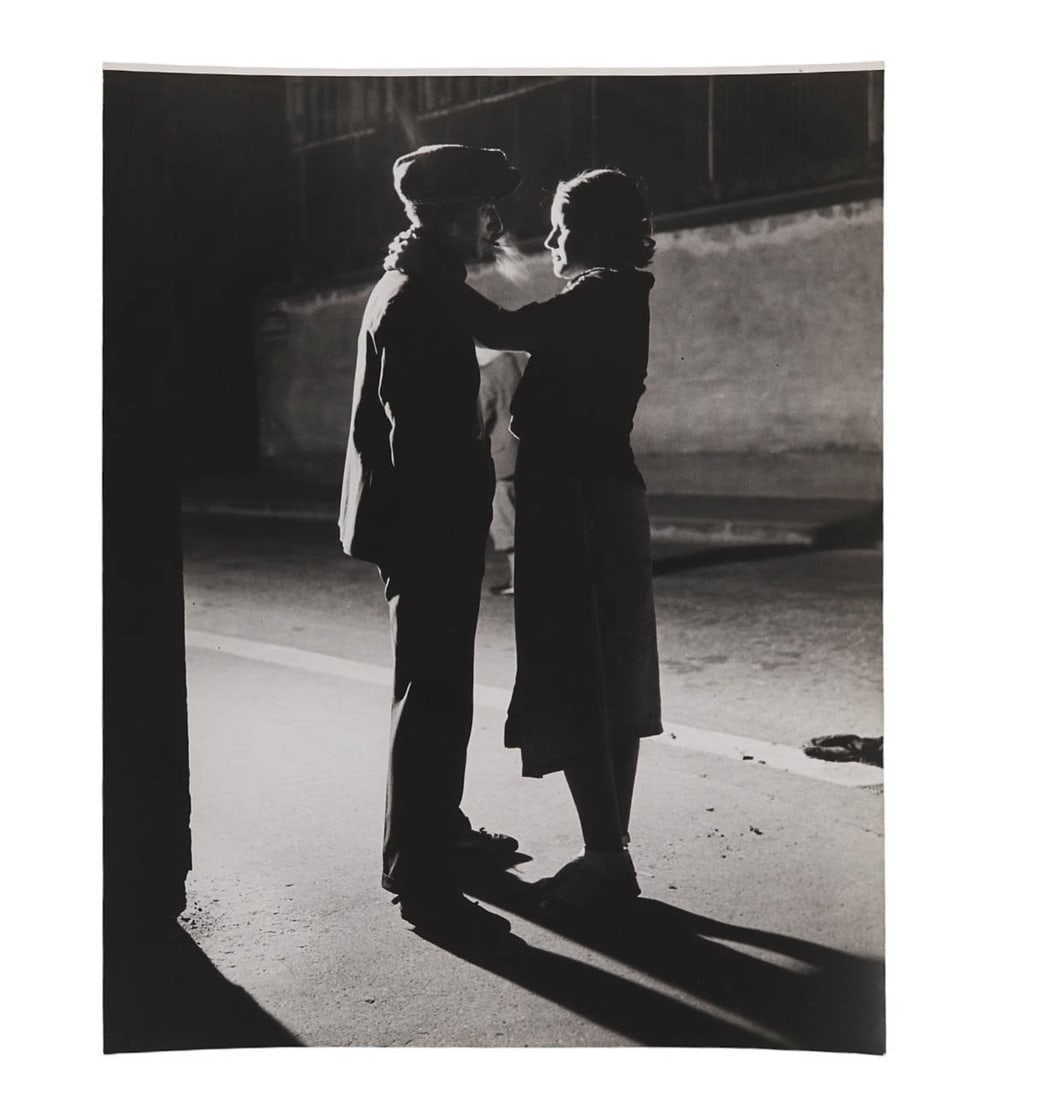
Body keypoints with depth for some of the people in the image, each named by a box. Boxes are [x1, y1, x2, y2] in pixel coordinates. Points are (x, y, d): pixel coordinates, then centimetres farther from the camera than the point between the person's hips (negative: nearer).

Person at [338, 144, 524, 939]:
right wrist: (448, 536, -21)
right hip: (426, 530, -10)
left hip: (432, 525, 10)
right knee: (432, 697, -6)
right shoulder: (414, 304, -17)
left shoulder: (424, 292, 15)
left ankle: (438, 827, 33)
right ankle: (419, 876, 1)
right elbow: (414, 436, -23)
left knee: (441, 691, 19)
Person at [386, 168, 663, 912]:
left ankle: (605, 860, 3)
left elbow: (505, 330, -24)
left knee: (575, 691, -4)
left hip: (573, 511, -10)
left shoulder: (601, 296, -14)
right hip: (601, 503, 10)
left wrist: (427, 270, -13)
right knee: (608, 688, 12)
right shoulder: (613, 300, 15)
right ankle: (610, 855, 21)